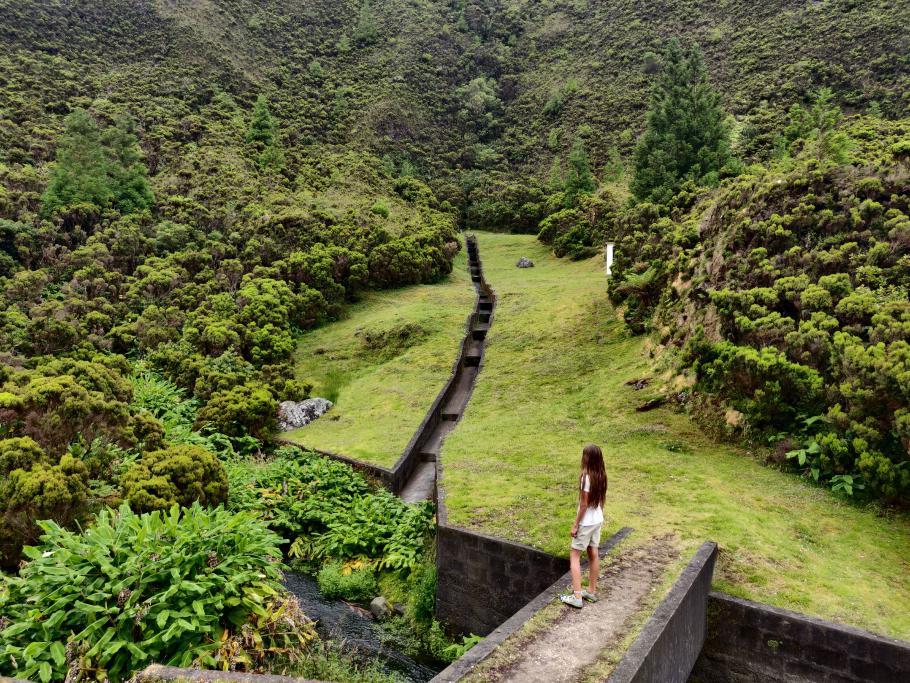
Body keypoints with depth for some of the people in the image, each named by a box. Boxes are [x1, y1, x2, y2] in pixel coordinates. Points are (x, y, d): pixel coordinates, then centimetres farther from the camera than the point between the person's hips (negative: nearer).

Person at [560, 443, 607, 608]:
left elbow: (584, 504, -20)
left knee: (574, 556, 2)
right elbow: (601, 500, 9)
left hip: (586, 522, -8)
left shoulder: (586, 477, -24)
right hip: (598, 520, 8)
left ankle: (577, 597, 1)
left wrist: (575, 525, -12)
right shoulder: (601, 476, -1)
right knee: (593, 554, 16)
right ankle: (591, 591, 27)